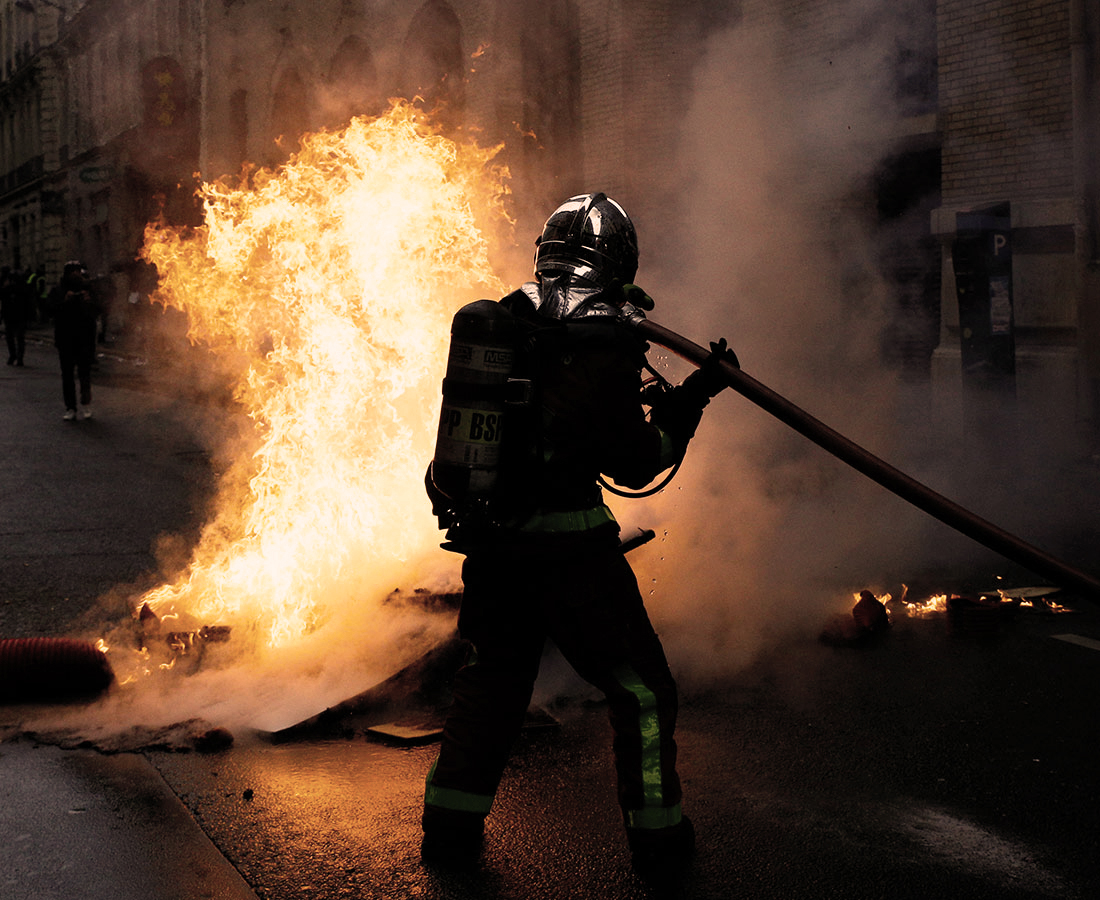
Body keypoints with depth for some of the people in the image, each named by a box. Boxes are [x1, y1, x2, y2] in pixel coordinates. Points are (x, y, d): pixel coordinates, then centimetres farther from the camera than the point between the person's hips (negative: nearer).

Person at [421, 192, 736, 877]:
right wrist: (691, 401, 1)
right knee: (641, 688, 10)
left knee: (492, 677, 21)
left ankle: (451, 824, 25)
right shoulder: (605, 338, -14)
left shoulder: (504, 321, 6)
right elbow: (636, 465, -11)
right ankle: (658, 836, 19)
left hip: (490, 540, 6)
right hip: (569, 547, -6)